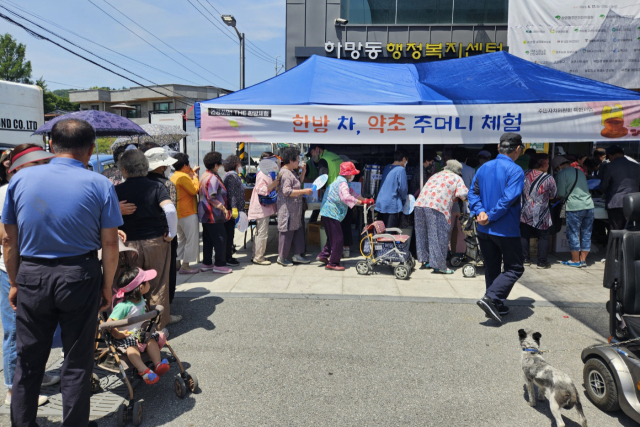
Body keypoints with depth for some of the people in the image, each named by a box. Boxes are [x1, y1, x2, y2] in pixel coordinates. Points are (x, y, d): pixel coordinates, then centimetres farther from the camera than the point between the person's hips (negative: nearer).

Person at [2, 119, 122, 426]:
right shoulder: (100, 185, -7)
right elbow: (110, 244, -8)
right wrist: (107, 286, 4)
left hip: (31, 276, 3)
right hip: (80, 277, -2)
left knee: (28, 362, 18)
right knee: (77, 363, 11)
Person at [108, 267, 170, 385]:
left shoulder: (140, 299, 2)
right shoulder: (123, 306, -25)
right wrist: (116, 334, -34)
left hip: (140, 332, 7)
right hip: (125, 336, -7)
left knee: (151, 340, -17)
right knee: (131, 346, -33)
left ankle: (158, 364, -26)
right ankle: (143, 370, -47)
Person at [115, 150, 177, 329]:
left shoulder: (118, 190, -4)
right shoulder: (157, 187, -6)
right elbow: (170, 210, -22)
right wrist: (172, 233, -11)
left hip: (129, 243, 0)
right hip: (156, 241, 0)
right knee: (158, 285, 12)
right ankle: (159, 325, 25)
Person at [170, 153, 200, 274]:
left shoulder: (173, 177, 13)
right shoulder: (183, 177, -17)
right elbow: (194, 190, -18)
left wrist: (192, 173, 18)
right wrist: (195, 177, -5)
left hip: (179, 213, 10)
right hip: (188, 213, -10)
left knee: (182, 239, 19)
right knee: (192, 240, -3)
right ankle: (185, 266, -2)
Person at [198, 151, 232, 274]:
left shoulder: (204, 176, 14)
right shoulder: (213, 178, -17)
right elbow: (211, 198, -24)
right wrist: (224, 209, -21)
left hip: (205, 214, 10)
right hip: (213, 215, -10)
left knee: (208, 239, 15)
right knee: (220, 239, -3)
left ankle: (206, 263, 21)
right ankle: (219, 265, 1)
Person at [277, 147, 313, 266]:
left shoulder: (292, 172, 14)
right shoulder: (285, 173, -19)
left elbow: (298, 183, 26)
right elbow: (287, 191, -27)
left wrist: (303, 172, 12)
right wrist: (304, 191, -25)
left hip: (295, 209, 11)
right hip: (287, 208, -11)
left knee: (298, 230, 14)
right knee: (287, 232, -1)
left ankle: (297, 255, 23)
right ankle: (282, 257, 11)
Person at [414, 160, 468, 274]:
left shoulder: (436, 175, 31)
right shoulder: (457, 178, 14)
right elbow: (464, 194, 3)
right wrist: (455, 196, 25)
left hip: (420, 204, 6)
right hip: (437, 207, -6)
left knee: (423, 234, 15)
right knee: (439, 236, 0)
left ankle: (425, 260, 25)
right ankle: (439, 265, 3)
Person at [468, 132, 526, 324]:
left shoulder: (484, 168, 7)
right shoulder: (515, 170, -13)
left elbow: (473, 192, 2)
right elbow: (508, 199, -22)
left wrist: (480, 211, -10)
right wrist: (490, 217, -16)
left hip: (484, 229, 6)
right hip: (506, 229, -6)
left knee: (492, 268, 16)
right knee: (514, 268, 7)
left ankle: (496, 306, 24)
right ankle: (490, 298, -10)